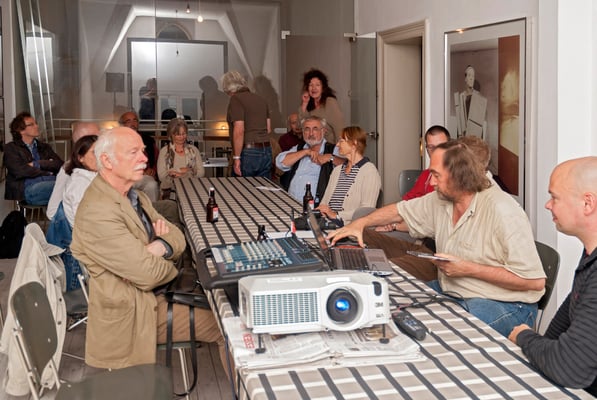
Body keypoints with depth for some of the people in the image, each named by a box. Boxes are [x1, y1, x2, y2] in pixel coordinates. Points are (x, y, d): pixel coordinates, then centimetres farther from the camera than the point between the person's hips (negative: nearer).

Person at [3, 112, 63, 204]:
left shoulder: (44, 147, 30)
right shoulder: (11, 148, 17)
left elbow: (59, 164, 13)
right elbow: (19, 171, 0)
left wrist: (36, 164, 2)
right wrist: (47, 172, 4)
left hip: (52, 183, 5)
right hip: (30, 189, -4)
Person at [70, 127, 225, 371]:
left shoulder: (135, 197, 8)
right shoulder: (97, 213, -23)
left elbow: (177, 238, 5)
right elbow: (149, 273, -25)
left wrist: (159, 247, -18)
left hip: (156, 294, 9)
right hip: (131, 313, -9)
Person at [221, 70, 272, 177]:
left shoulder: (235, 99, -8)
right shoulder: (260, 99, 15)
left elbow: (239, 130, -17)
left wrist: (236, 158, -15)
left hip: (248, 152, -7)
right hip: (266, 151, 7)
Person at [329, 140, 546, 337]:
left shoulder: (502, 211, -21)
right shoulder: (440, 200, 5)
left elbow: (535, 281, -23)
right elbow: (400, 212, 24)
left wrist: (468, 269, -21)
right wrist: (360, 223, 9)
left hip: (503, 305, -8)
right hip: (450, 292, 8)